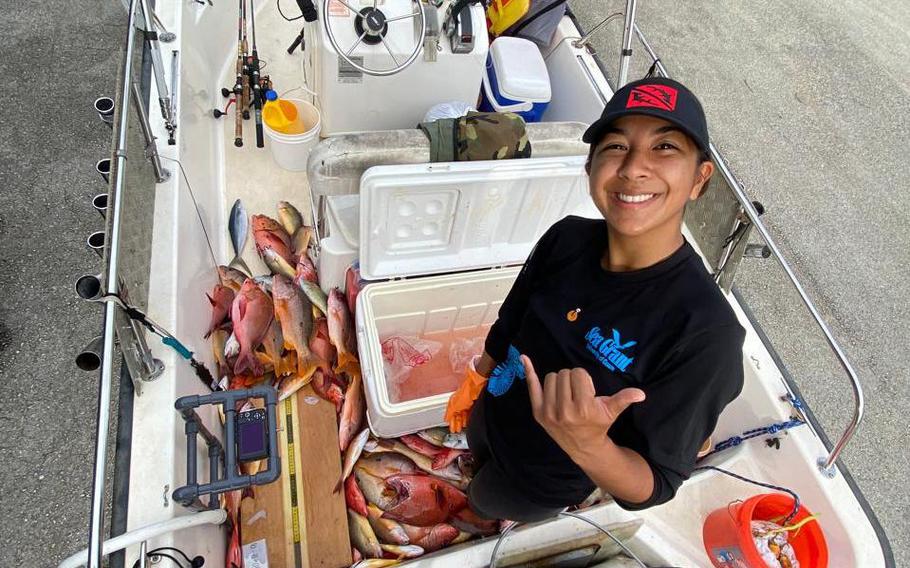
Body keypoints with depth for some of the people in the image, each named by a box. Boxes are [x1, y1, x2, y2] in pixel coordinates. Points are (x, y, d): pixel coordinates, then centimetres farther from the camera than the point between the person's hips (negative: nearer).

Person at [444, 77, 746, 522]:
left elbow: (655, 487, -30)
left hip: (541, 483, -3)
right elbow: (509, 326, -4)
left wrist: (589, 447, -51)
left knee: (488, 508, 31)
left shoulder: (707, 334, -38)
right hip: (492, 416, 3)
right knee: (479, 463, 37)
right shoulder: (567, 238, -22)